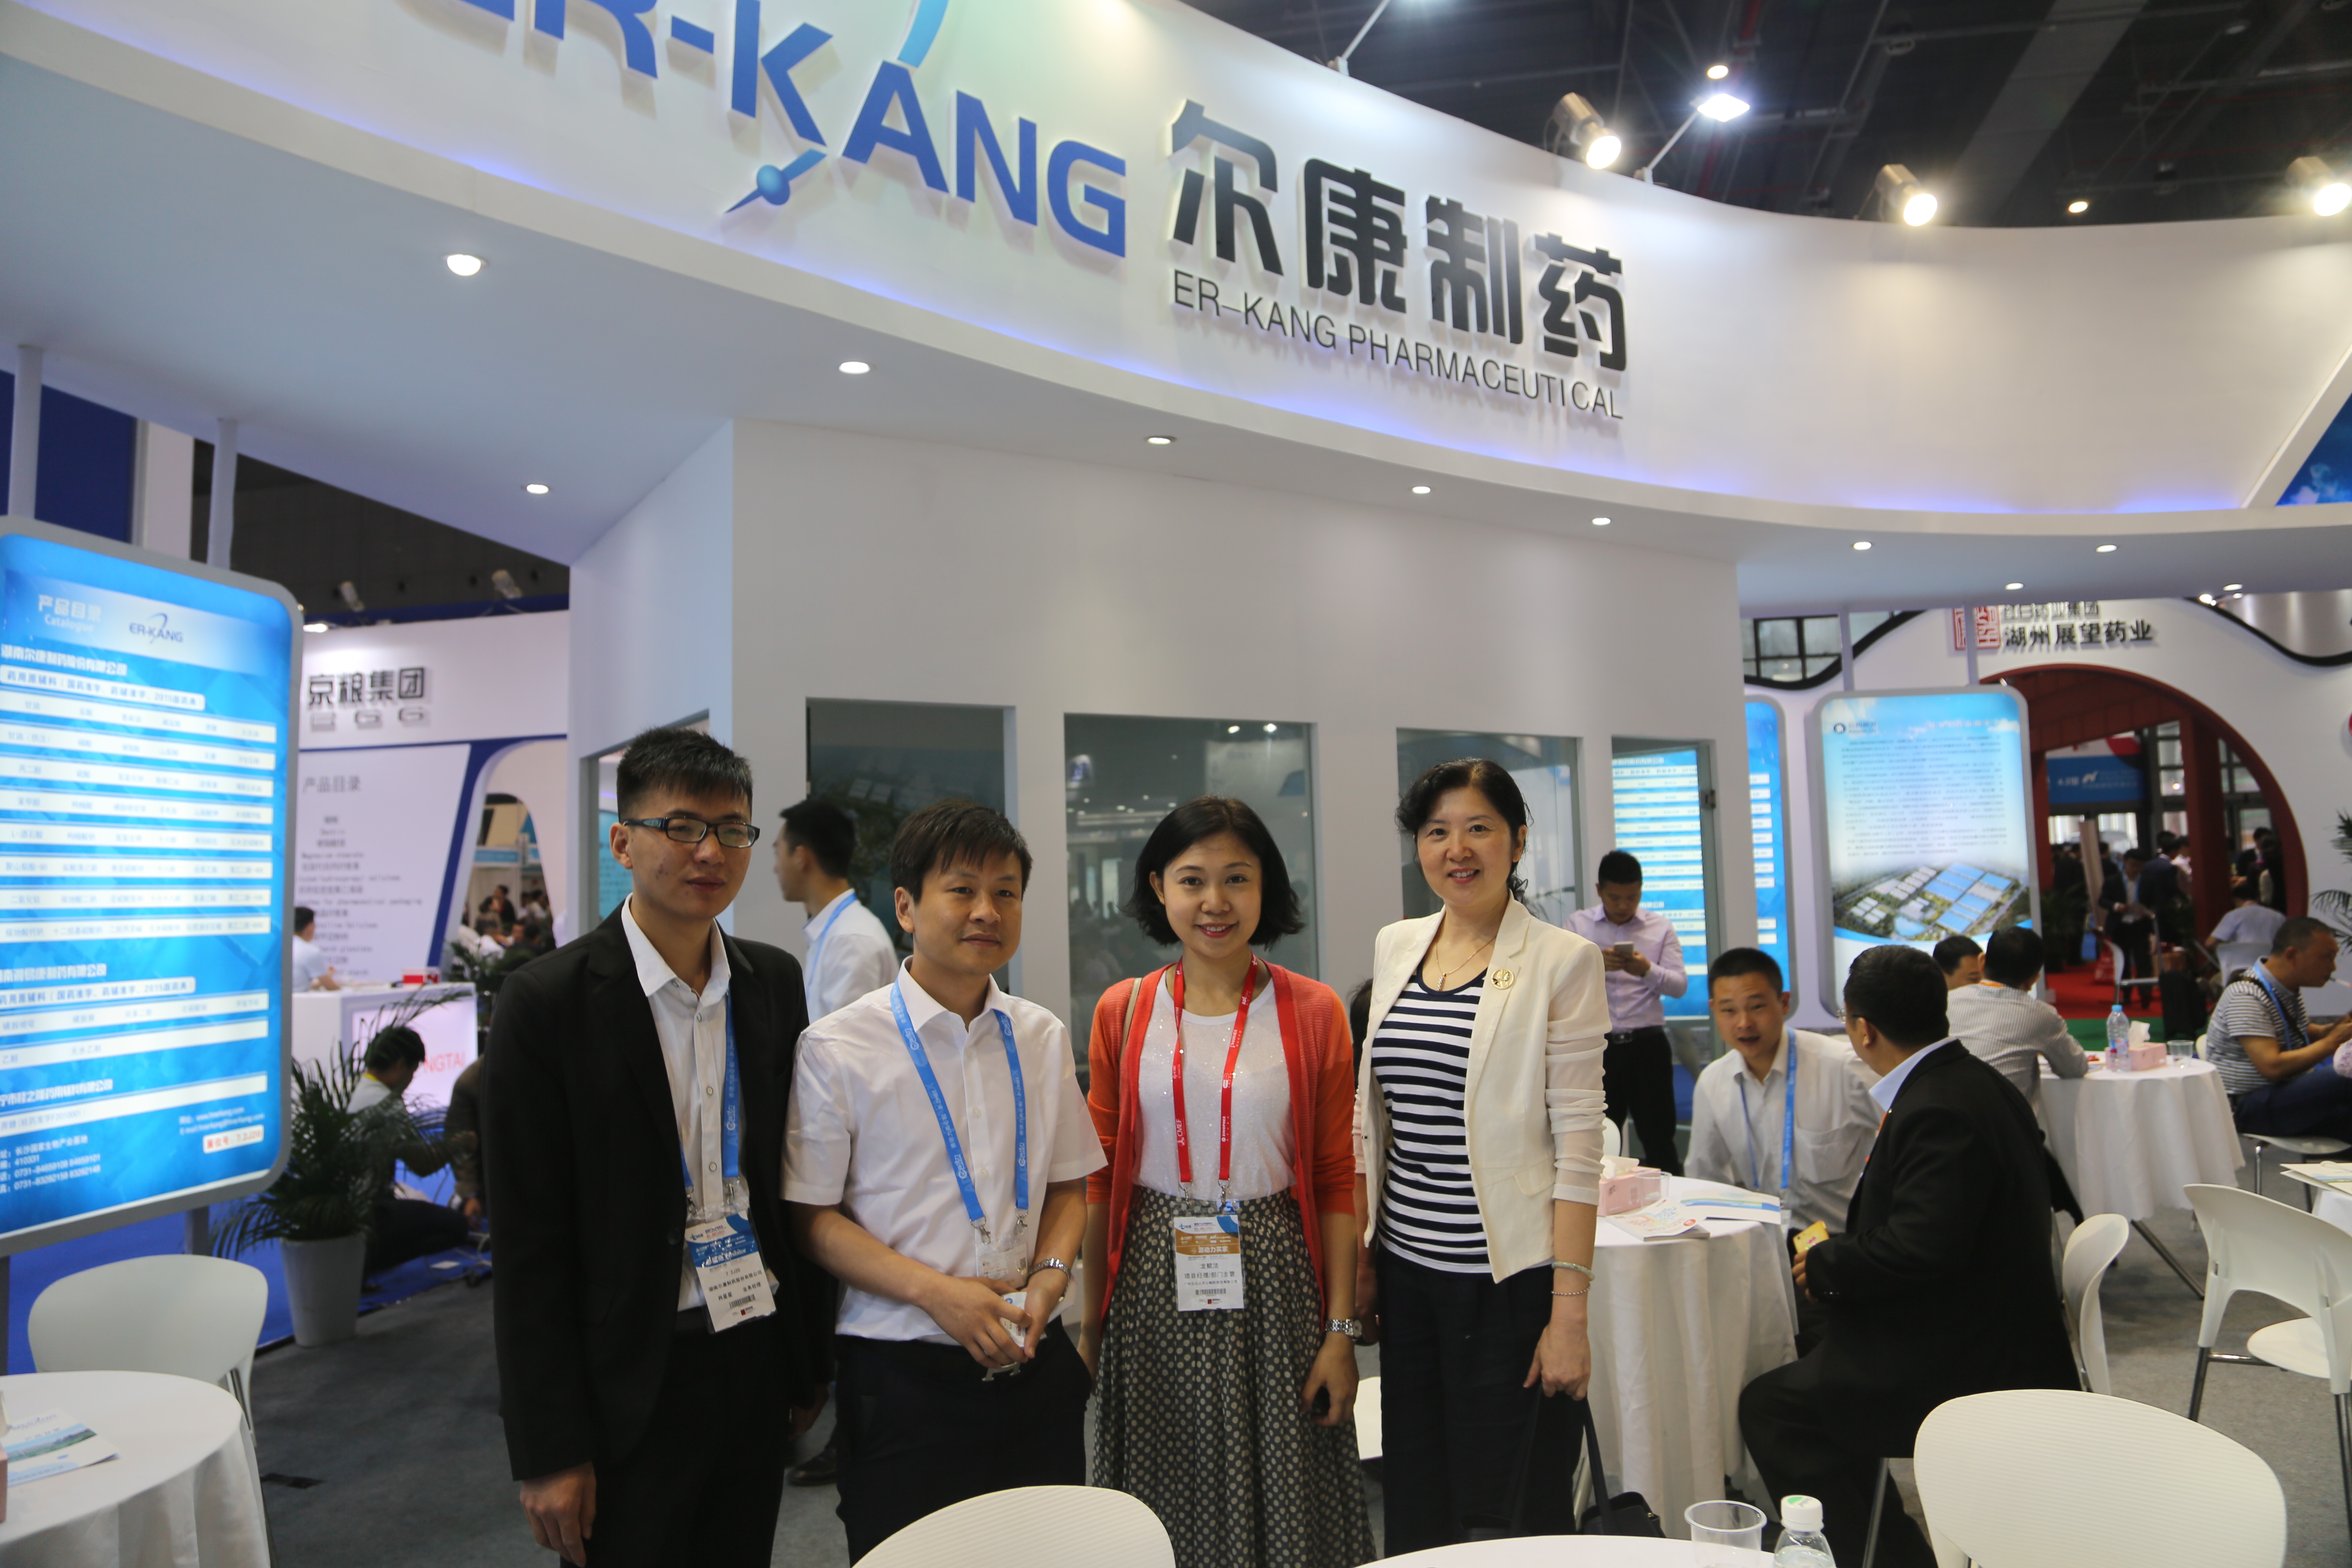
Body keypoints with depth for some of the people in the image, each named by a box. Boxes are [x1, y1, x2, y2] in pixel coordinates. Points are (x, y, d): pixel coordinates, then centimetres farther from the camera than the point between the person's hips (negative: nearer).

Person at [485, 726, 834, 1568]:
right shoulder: (547, 1001, -13)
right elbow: (529, 1244, -11)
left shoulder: (774, 981, 2)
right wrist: (549, 1450, -9)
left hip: (759, 1361, 5)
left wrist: (812, 1356, 11)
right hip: (631, 1388, -4)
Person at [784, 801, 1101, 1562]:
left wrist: (1050, 1275, -6)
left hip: (1035, 1367, 4)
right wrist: (933, 1291, -17)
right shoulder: (838, 1049, -8)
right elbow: (811, 1217, -7)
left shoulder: (1043, 1038, 6)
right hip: (902, 1376, -4)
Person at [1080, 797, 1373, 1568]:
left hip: (1273, 1278, -1)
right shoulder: (1122, 1011, 1)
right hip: (1153, 1280, 1)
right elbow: (1101, 1176, 5)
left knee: (1281, 1496, 9)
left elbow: (1335, 1180, -1)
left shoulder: (1313, 1011, -3)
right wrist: (1092, 1316, 4)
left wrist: (1342, 1329, -3)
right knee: (1169, 1500, 13)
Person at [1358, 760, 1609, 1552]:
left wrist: (1570, 1310, -14)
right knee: (1414, 1511, 15)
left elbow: (1578, 1144, -11)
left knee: (1512, 1512, 7)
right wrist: (1360, 1251, 10)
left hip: (1510, 1278, -5)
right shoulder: (1394, 947, 7)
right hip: (1407, 1269, 5)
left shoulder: (1562, 961, -8)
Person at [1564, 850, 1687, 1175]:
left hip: (1647, 1045, 0)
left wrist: (1648, 970, -22)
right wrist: (1596, 963, -25)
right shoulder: (1579, 924, 6)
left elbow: (1680, 985, -1)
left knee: (1659, 1137, 3)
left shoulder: (1661, 928, 7)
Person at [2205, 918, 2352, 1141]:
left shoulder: (2288, 989, 11)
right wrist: (2332, 1041, -15)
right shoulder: (2246, 998, -19)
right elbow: (2273, 1067, -25)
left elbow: (2304, 1035, 26)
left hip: (2290, 1093, 9)